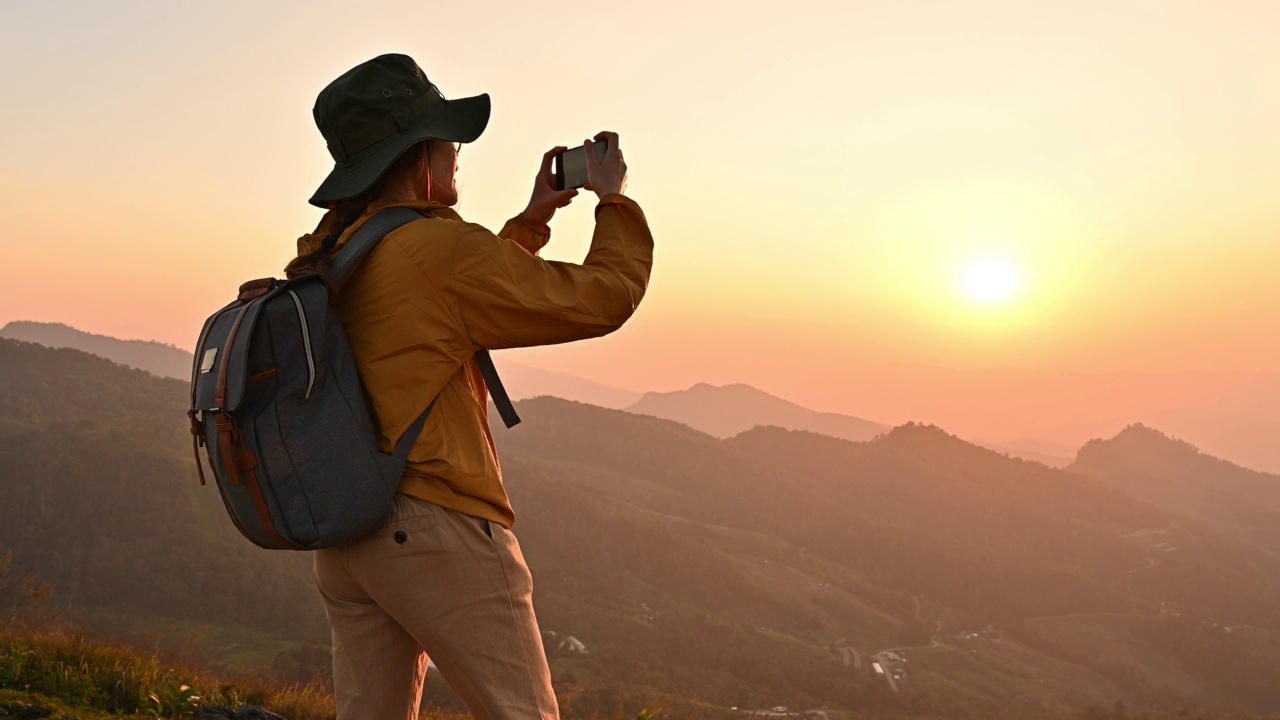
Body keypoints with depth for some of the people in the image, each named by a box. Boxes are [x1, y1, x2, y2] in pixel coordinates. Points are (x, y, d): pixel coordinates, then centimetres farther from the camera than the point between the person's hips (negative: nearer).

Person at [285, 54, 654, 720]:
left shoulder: (327, 256, 10)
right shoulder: (439, 247, -15)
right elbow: (602, 299, -8)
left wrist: (532, 218, 25)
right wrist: (615, 201, 7)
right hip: (436, 528, -8)